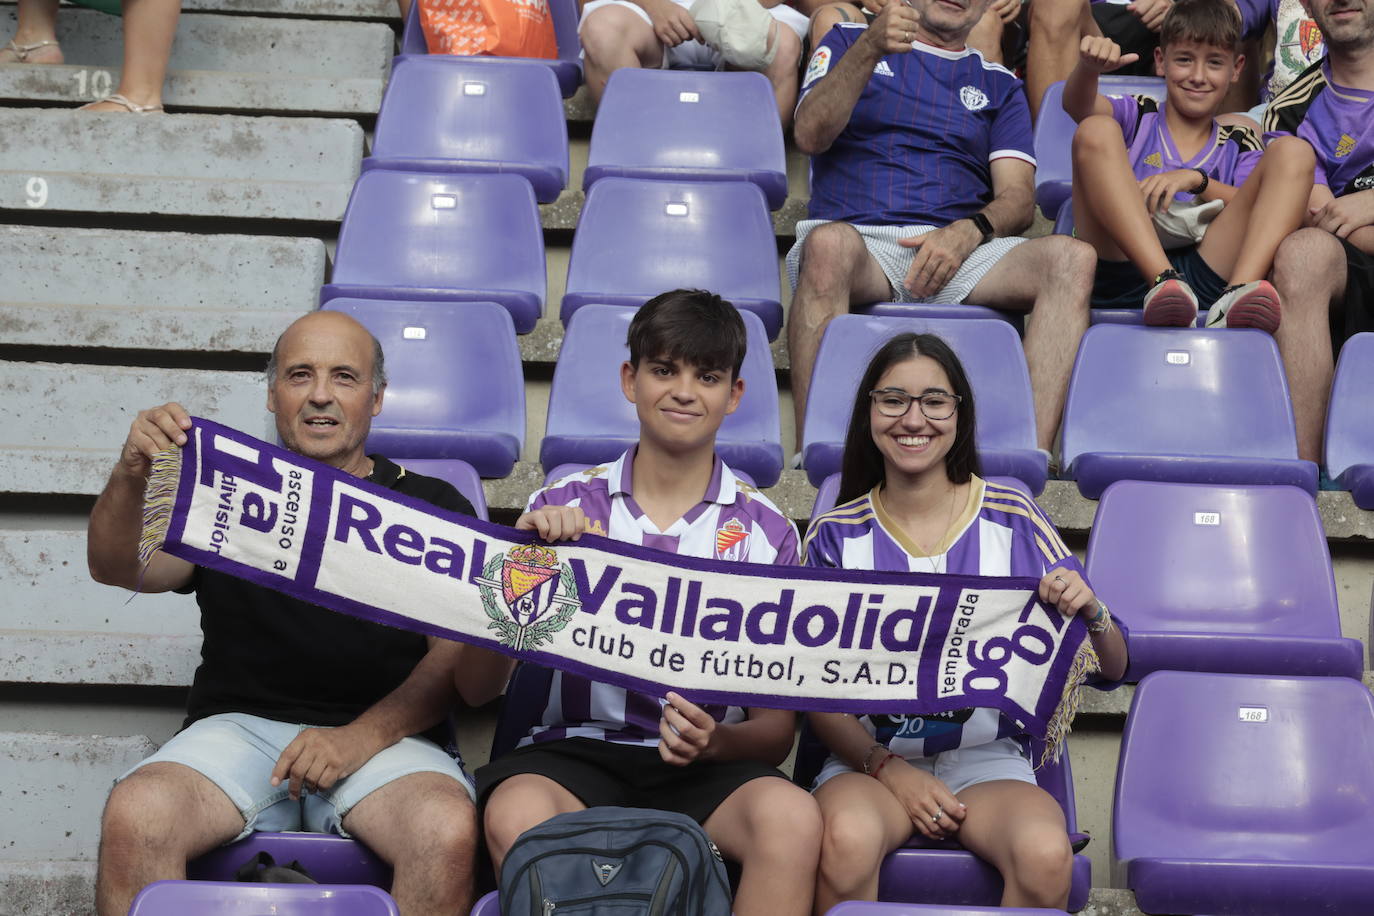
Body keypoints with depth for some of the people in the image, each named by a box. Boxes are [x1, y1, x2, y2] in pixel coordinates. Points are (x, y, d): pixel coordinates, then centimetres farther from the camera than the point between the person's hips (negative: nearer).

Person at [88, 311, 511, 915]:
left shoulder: (433, 507, 15)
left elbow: (454, 659, 5)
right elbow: (118, 570, 3)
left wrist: (363, 736, -13)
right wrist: (130, 478, -20)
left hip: (388, 736, 0)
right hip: (239, 724, 1)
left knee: (447, 829, -34)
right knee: (134, 815, -31)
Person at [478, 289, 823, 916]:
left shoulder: (764, 530, 8)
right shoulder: (563, 507, 7)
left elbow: (776, 732, 7)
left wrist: (717, 741, -16)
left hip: (705, 767, 1)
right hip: (573, 747, 0)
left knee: (792, 818, -33)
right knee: (516, 815, -35)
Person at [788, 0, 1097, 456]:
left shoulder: (999, 85, 24)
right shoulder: (850, 40, 20)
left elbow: (1017, 197, 11)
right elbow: (810, 135, 1)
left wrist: (966, 233, -12)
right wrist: (870, 50, -14)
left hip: (957, 249, 3)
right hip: (858, 236, -2)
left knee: (1072, 257, -25)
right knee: (828, 243, -39)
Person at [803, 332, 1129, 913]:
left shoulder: (1013, 521, 3)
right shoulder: (838, 534, 3)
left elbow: (1113, 669, 4)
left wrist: (1091, 613, -19)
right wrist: (888, 769, -14)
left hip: (987, 759, 1)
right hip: (868, 757, 0)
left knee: (1045, 854, -32)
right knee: (848, 839, -35)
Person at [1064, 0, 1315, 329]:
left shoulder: (1239, 147, 25)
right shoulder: (1136, 118, 22)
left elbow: (1262, 211, 5)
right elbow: (1078, 105, -1)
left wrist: (1196, 180, -10)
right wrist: (1088, 68, -24)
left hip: (1207, 274, 1)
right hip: (1120, 274, -1)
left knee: (1294, 151, -6)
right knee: (1096, 130, -15)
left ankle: (1240, 292, -34)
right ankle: (1164, 282, -35)